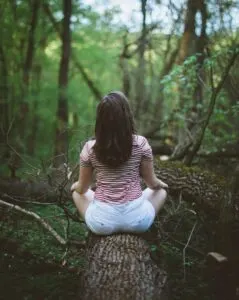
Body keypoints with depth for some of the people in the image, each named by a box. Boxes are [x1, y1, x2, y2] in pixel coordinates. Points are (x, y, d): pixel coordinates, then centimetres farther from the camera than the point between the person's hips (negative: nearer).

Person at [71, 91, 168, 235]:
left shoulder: (90, 148, -7)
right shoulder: (141, 143, -9)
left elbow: (82, 188, 6)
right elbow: (152, 182, 3)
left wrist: (75, 186, 30)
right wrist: (161, 184, 26)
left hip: (102, 220, 0)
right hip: (136, 218, 0)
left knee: (77, 193, 31)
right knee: (161, 191, 30)